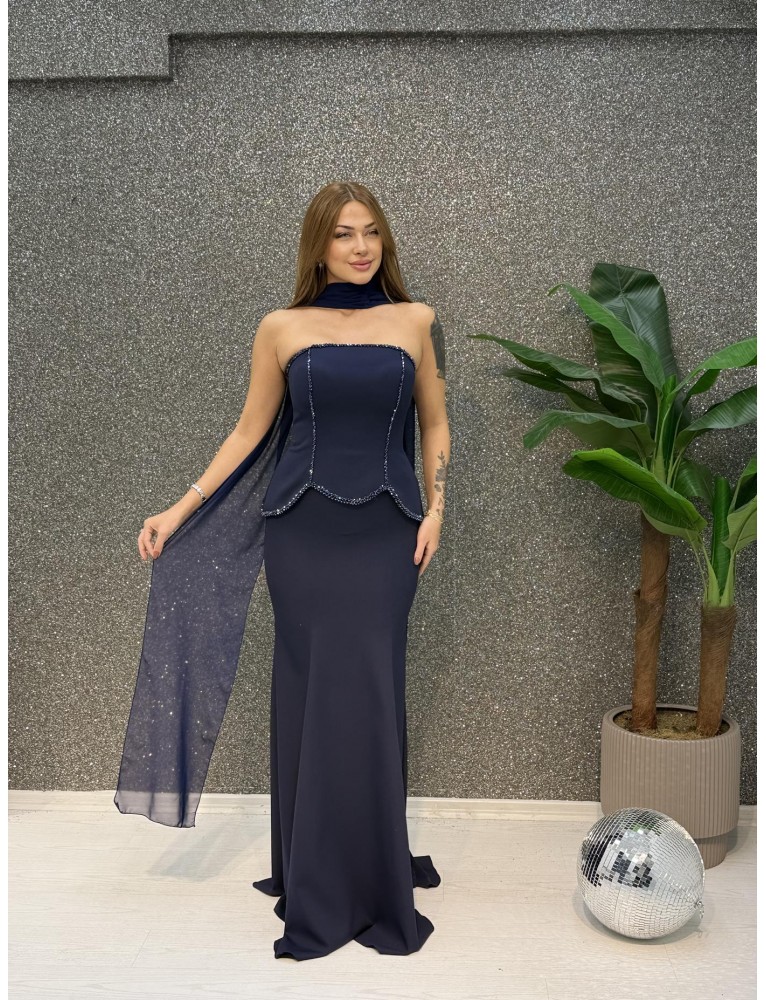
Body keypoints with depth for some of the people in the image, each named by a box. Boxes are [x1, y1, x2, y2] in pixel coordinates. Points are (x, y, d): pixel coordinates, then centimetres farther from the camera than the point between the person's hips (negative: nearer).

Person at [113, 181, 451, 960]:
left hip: (385, 532, 0)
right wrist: (179, 511, 3)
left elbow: (435, 427, 12)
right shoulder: (282, 328, 5)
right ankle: (313, 886, 20)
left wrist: (435, 508, -1)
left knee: (370, 697, -1)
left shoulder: (415, 322, 7)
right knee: (309, 694, 4)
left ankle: (376, 877, 18)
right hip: (302, 529, 0)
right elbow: (249, 433, 8)